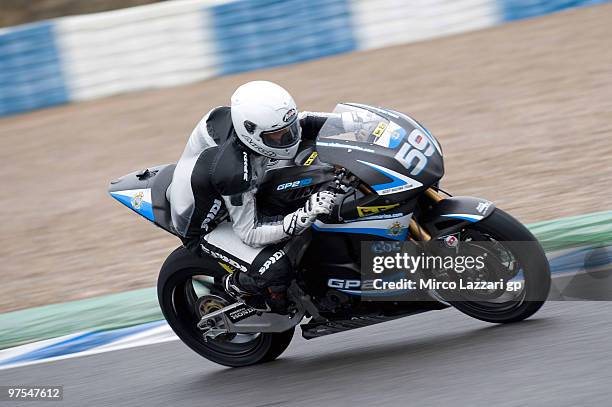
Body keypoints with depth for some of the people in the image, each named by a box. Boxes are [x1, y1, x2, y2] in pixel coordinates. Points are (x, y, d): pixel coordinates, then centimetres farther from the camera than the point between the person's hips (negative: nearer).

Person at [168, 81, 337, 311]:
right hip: (204, 229, -8)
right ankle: (232, 287, 2)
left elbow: (302, 122, 0)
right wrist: (304, 217, -45)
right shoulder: (234, 170, -41)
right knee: (275, 270, -28)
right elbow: (250, 233, -32)